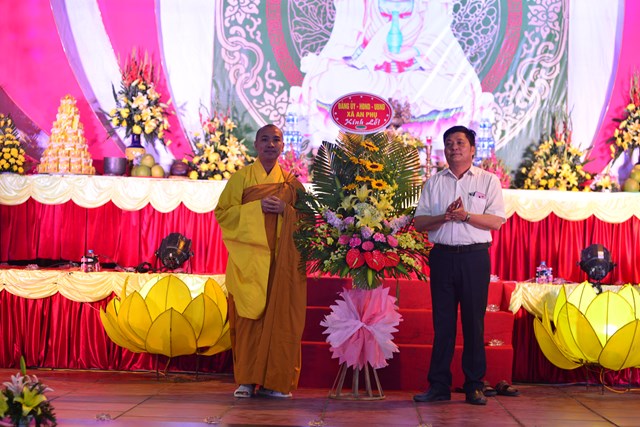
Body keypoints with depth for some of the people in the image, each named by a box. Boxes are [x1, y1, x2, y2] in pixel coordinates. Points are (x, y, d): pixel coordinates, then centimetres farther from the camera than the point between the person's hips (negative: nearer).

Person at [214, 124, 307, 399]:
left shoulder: (292, 183, 12)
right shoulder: (240, 178, 9)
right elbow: (222, 212, 1)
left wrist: (285, 210, -10)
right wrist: (257, 208, -10)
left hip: (281, 260, 1)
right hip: (249, 258, -1)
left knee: (279, 317, -3)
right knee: (249, 316, -5)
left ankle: (274, 381, 3)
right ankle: (247, 380, -1)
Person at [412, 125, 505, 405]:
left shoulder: (488, 180, 7)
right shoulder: (434, 183, 13)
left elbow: (496, 221, -4)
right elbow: (420, 222, 6)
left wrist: (465, 215, -15)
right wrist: (445, 217, -11)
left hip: (474, 257, -2)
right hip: (442, 256, 2)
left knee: (474, 321, 1)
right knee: (442, 322, 4)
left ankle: (474, 386, 8)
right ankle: (439, 385, 9)